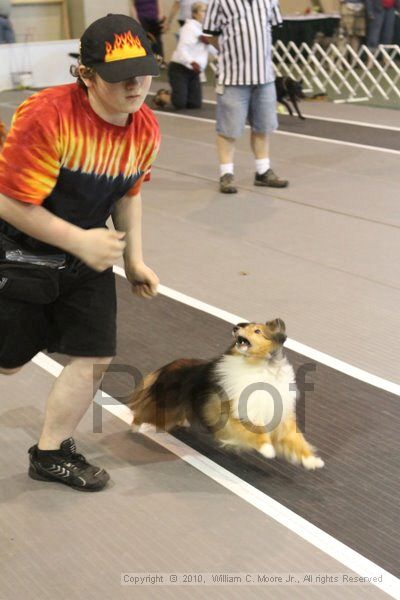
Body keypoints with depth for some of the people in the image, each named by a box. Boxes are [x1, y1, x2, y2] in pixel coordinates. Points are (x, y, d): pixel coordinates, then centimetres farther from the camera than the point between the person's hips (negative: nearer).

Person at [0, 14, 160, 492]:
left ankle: (51, 452, 24)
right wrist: (80, 241, -26)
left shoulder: (145, 129, -8)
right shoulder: (46, 116, -30)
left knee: (95, 355, 4)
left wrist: (133, 259, 10)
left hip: (86, 255, 6)